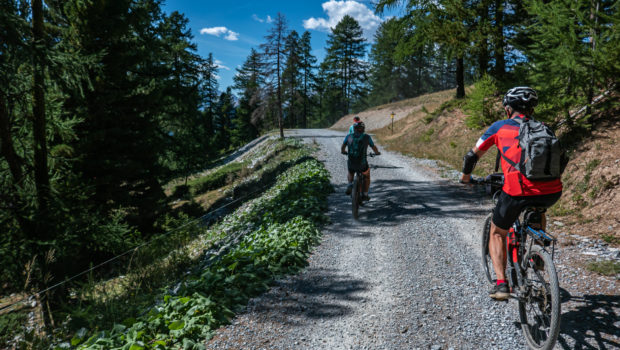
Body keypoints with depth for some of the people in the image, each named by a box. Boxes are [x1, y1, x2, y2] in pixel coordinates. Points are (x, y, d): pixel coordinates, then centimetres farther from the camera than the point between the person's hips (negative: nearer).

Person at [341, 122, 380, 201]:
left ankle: (350, 184, 8)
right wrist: (377, 152, 34)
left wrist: (343, 152, 34)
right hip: (362, 164, -1)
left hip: (351, 164, 1)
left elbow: (342, 148, 10)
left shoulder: (349, 136, 4)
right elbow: (374, 147, 12)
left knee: (350, 173, 35)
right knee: (367, 177, 29)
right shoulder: (366, 137, 1)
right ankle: (365, 195, 30)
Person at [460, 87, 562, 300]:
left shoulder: (500, 127, 16)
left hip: (518, 191, -3)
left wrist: (466, 177, 40)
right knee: (538, 209, 41)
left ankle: (501, 285, 8)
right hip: (553, 191, 4)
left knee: (497, 234, 20)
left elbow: (472, 156, 21)